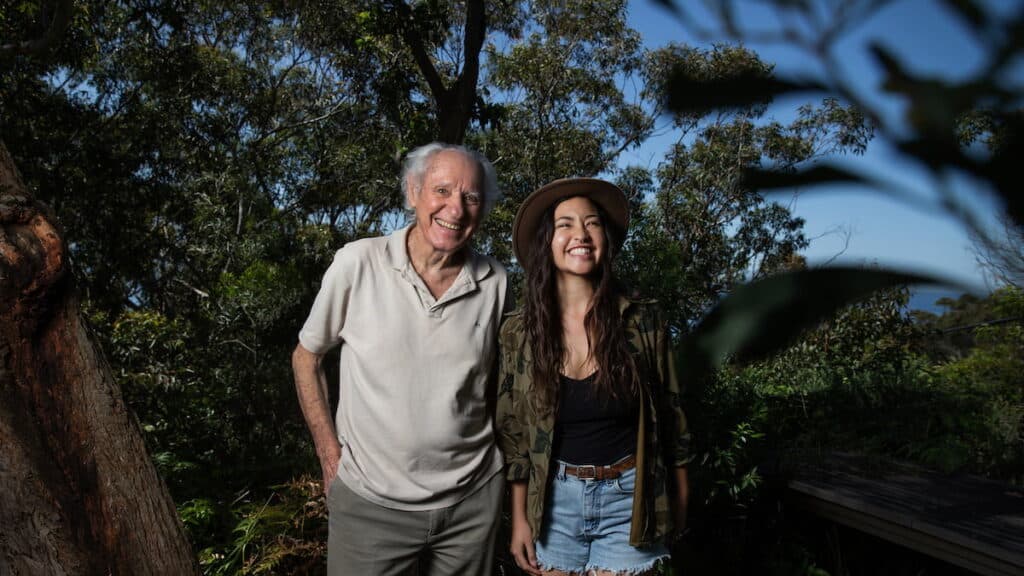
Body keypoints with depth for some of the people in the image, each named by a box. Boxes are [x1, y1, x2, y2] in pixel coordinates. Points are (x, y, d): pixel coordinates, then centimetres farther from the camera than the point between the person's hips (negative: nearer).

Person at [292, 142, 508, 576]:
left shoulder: (496, 282, -5)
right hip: (369, 502, -2)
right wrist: (331, 456, -3)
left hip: (473, 500, 3)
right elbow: (306, 357, 0)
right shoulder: (357, 264, -12)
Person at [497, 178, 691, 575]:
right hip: (554, 500, 1)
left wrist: (679, 501, 8)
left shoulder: (642, 321, -7)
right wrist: (519, 518, 2)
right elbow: (513, 432, 1)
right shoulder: (518, 332, -5)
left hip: (627, 499, -1)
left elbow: (669, 413, 2)